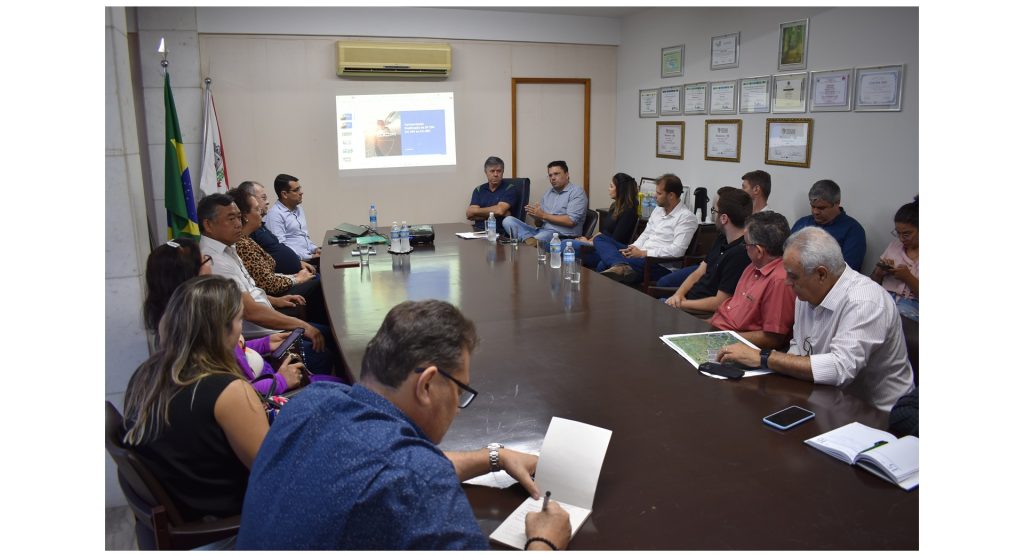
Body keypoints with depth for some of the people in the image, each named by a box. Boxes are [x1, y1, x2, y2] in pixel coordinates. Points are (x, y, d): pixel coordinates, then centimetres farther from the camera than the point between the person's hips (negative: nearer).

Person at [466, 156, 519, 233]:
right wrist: (494, 213, -8)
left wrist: (475, 211, 1)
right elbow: (469, 214, 2)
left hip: (500, 233, -4)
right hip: (478, 231, 4)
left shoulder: (511, 189, 3)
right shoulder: (478, 190, 15)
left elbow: (500, 210, -13)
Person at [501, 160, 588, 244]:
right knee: (508, 220, -13)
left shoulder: (576, 192, 0)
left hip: (562, 236, -8)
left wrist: (543, 215, -10)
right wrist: (536, 216, -5)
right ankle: (531, 240, -33)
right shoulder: (548, 192, 22)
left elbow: (571, 221, -14)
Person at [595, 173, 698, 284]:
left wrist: (643, 253, -17)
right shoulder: (658, 210, 18)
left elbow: (677, 251, -18)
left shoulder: (686, 217, -9)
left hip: (661, 265, -10)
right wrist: (632, 249, -2)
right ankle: (620, 266, -34)